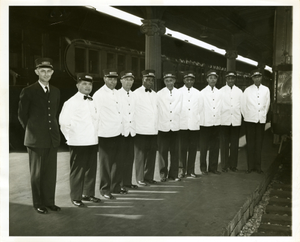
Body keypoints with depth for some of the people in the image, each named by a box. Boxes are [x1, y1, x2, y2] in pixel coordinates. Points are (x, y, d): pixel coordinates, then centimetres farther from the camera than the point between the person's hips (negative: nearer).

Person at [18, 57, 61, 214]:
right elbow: (21, 115, 2)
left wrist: (54, 129, 13)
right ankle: (38, 203, 19)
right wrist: (31, 130, 5)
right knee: (37, 172, 6)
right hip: (36, 139, -4)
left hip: (53, 138, 4)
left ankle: (49, 201, 21)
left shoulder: (56, 92, 9)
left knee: (51, 172, 9)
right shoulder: (28, 91, -5)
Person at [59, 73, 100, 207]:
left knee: (91, 169, 12)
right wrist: (71, 137, -8)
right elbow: (64, 122, -11)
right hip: (78, 142, -6)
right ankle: (76, 197, 15)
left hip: (92, 141, 6)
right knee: (77, 170, 2)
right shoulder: (71, 102, -7)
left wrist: (96, 135, 11)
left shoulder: (93, 102, 11)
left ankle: (88, 193, 27)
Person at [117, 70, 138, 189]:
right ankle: (118, 183, 11)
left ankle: (127, 181, 20)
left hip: (131, 130, 5)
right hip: (121, 130, -5)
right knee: (120, 157, 0)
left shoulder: (134, 95, 13)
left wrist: (135, 127, 8)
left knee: (130, 157, 9)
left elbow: (135, 112, 14)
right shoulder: (116, 94, -4)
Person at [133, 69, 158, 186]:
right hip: (141, 130, -5)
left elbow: (157, 110, 15)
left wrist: (158, 126, 10)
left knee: (151, 154, 9)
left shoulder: (155, 94, 15)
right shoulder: (136, 93, -3)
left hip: (153, 130, 5)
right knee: (140, 155, 2)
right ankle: (140, 179, 13)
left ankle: (149, 177, 21)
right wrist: (133, 128, -10)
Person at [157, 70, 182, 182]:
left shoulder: (179, 94, 7)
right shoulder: (159, 94, 3)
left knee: (175, 152, 6)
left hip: (175, 126, 2)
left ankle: (173, 174, 18)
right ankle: (163, 174, 16)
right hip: (163, 126, -1)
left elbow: (181, 109, 6)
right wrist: (157, 123, -4)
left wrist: (181, 123, 1)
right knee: (163, 152, 3)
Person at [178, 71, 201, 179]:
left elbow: (200, 108, 9)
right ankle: (182, 170, 11)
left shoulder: (198, 93, 10)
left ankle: (191, 171, 14)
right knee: (182, 148, 0)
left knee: (193, 149, 4)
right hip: (182, 124, -1)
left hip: (195, 125, 2)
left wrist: (200, 121, 2)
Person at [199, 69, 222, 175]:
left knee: (215, 147, 9)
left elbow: (221, 107, 10)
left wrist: (220, 119, 5)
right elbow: (199, 108, -3)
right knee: (204, 147, 3)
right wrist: (201, 120, -6)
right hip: (205, 123, -3)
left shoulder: (219, 93, 9)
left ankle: (213, 167, 21)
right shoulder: (202, 93, -2)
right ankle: (203, 168, 16)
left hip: (216, 123, 3)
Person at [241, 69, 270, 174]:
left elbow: (267, 104, 11)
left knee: (259, 144, 4)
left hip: (261, 120, 1)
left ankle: (258, 166, 13)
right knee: (250, 144, 1)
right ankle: (250, 166, 8)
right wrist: (246, 116, 4)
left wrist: (263, 115, 8)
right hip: (250, 120, -1)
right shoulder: (247, 90, 2)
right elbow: (243, 104, 4)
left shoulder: (266, 90, 7)